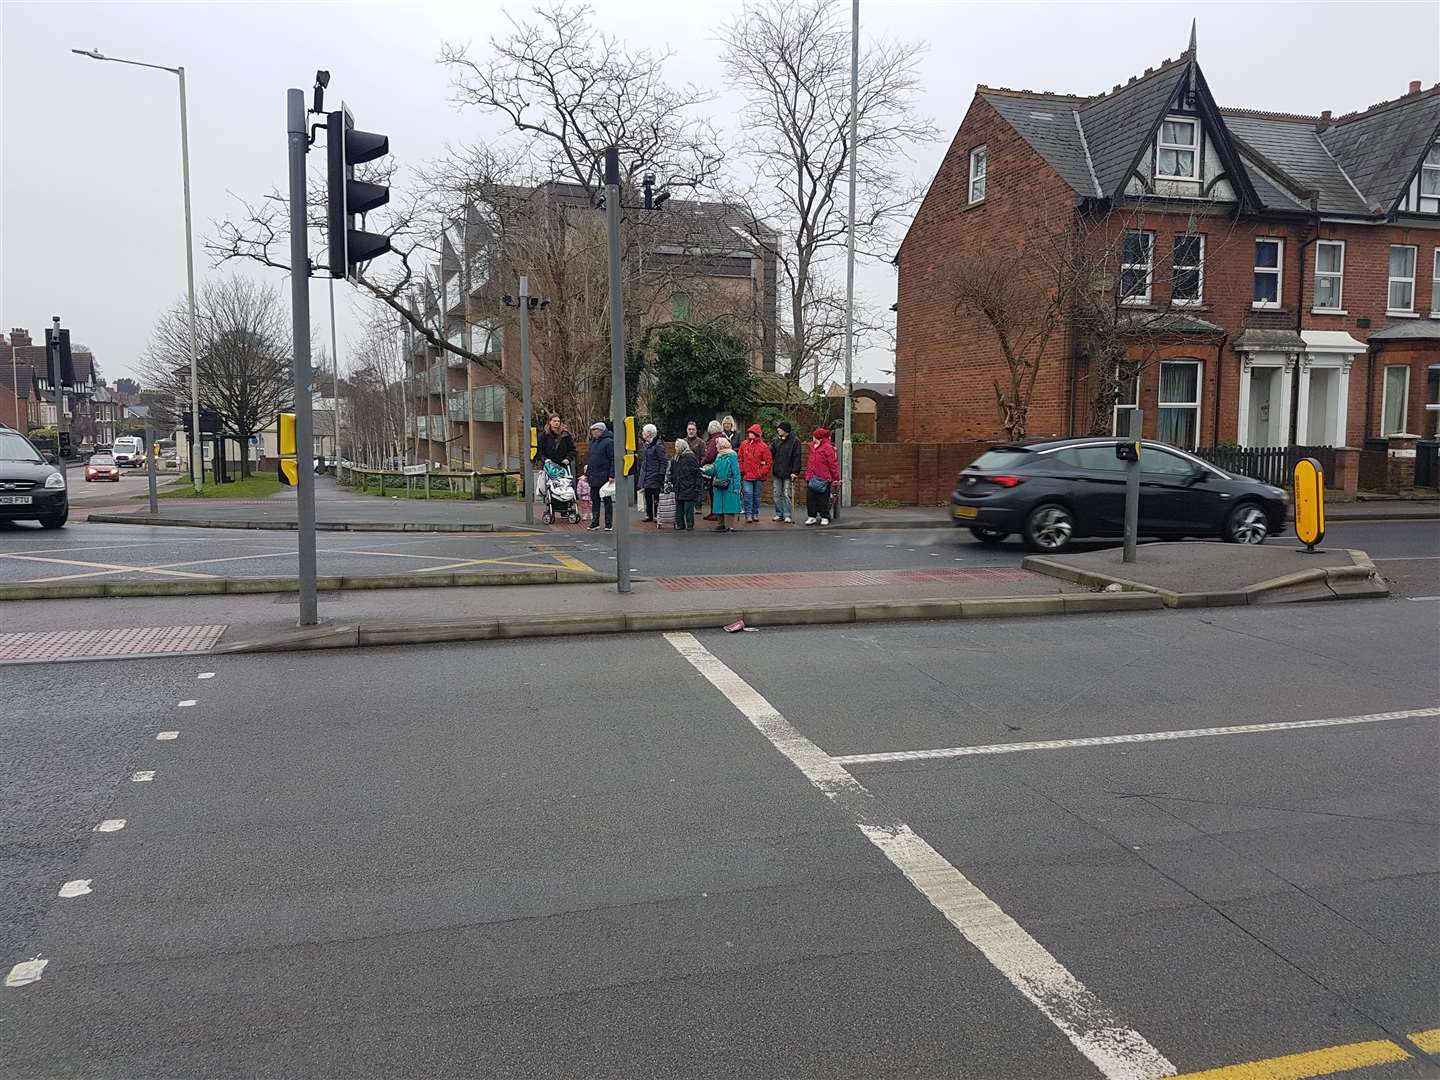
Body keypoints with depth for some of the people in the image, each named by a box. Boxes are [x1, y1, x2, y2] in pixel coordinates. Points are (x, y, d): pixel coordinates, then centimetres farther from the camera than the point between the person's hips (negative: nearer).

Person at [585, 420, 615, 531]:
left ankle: (609, 524, 8)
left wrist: (612, 475, -20)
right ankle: (595, 522, 18)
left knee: (607, 500, 2)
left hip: (604, 477, -7)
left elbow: (613, 459, -15)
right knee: (594, 500, 10)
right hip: (593, 477, 7)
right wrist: (587, 474, 16)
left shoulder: (609, 442, -11)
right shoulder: (593, 442, 13)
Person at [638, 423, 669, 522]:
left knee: (656, 497, -2)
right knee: (647, 496, 11)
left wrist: (661, 475, -17)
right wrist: (641, 472, 19)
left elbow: (664, 462, -14)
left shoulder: (658, 445, -13)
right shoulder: (646, 445, 13)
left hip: (654, 476, -8)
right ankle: (649, 515, 19)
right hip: (645, 476, 8)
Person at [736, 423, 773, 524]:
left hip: (759, 477, -1)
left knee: (756, 496, 9)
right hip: (747, 475, 1)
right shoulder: (744, 444, 5)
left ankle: (755, 514, 21)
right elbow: (739, 458, 11)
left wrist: (763, 472, -9)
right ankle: (748, 515, -4)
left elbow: (769, 461, -2)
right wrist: (741, 469, 1)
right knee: (748, 494, -7)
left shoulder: (763, 446, -3)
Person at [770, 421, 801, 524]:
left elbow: (797, 458, -8)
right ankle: (779, 514, 17)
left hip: (788, 473, -6)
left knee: (787, 495, -5)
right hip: (777, 473, 6)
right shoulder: (777, 440, 10)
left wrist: (795, 472, -14)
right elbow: (771, 453, 12)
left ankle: (788, 515, 0)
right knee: (777, 495, 8)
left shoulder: (795, 441, -5)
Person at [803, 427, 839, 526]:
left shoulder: (827, 447, -9)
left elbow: (833, 463, -10)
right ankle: (812, 516, 15)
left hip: (823, 478, -6)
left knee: (823, 498, 2)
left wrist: (836, 478, -10)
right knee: (810, 497, 6)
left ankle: (825, 517, 13)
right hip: (811, 477, 6)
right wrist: (808, 474, 16)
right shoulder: (812, 446, 13)